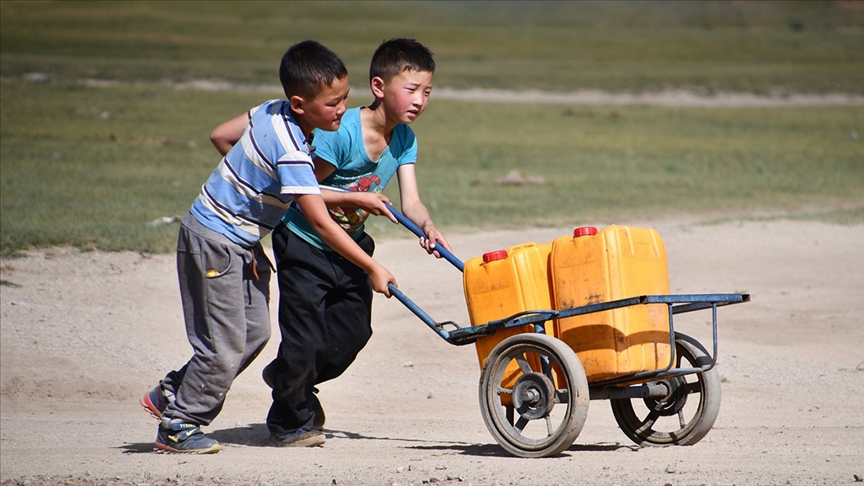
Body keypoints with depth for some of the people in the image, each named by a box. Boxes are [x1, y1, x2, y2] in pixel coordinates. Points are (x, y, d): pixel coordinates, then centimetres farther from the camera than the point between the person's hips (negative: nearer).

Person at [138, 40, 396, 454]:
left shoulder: (273, 111, -3)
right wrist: (373, 269, -20)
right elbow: (322, 224, -27)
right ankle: (177, 427, 12)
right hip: (215, 244, -9)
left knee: (254, 331, 11)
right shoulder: (291, 151, -29)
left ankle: (171, 394, 23)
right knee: (224, 347, -3)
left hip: (242, 244, 9)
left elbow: (220, 135, 12)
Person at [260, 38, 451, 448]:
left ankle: (289, 376, 36)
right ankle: (291, 419, 18)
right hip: (304, 241, -7)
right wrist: (357, 199, -27)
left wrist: (427, 227, -30)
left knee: (353, 331, 8)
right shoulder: (342, 132, -26)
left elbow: (410, 201, -10)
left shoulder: (404, 139, -4)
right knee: (304, 338, -6)